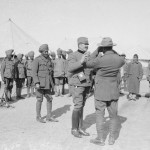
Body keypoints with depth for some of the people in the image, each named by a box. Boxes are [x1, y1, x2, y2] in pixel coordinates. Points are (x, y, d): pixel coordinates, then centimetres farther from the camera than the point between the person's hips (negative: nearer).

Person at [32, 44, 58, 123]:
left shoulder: (49, 59, 11)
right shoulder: (37, 59, -8)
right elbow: (34, 72, -12)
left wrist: (51, 82, 16)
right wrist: (36, 83, -20)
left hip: (47, 83, 6)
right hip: (40, 83, -6)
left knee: (49, 99, 5)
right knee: (40, 100, 0)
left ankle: (49, 116, 13)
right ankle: (38, 117, 13)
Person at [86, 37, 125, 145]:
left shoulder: (101, 60, -20)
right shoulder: (119, 60, -6)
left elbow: (88, 64, -3)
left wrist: (97, 51, 1)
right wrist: (113, 51, 12)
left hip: (101, 92, -4)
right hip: (114, 92, 4)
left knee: (100, 115, 6)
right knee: (113, 115, 14)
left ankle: (100, 139, 12)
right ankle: (112, 138, 21)